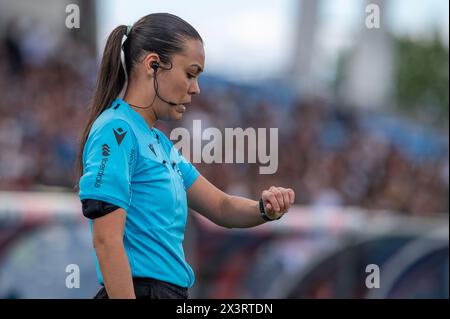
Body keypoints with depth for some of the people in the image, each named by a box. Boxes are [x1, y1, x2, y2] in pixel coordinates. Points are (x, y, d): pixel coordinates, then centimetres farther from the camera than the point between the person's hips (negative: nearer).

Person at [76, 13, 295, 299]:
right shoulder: (116, 132, -12)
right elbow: (106, 242, -19)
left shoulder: (160, 143, 17)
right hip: (140, 290, -10)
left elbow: (221, 207, 20)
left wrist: (265, 208, 0)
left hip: (171, 292, 10)